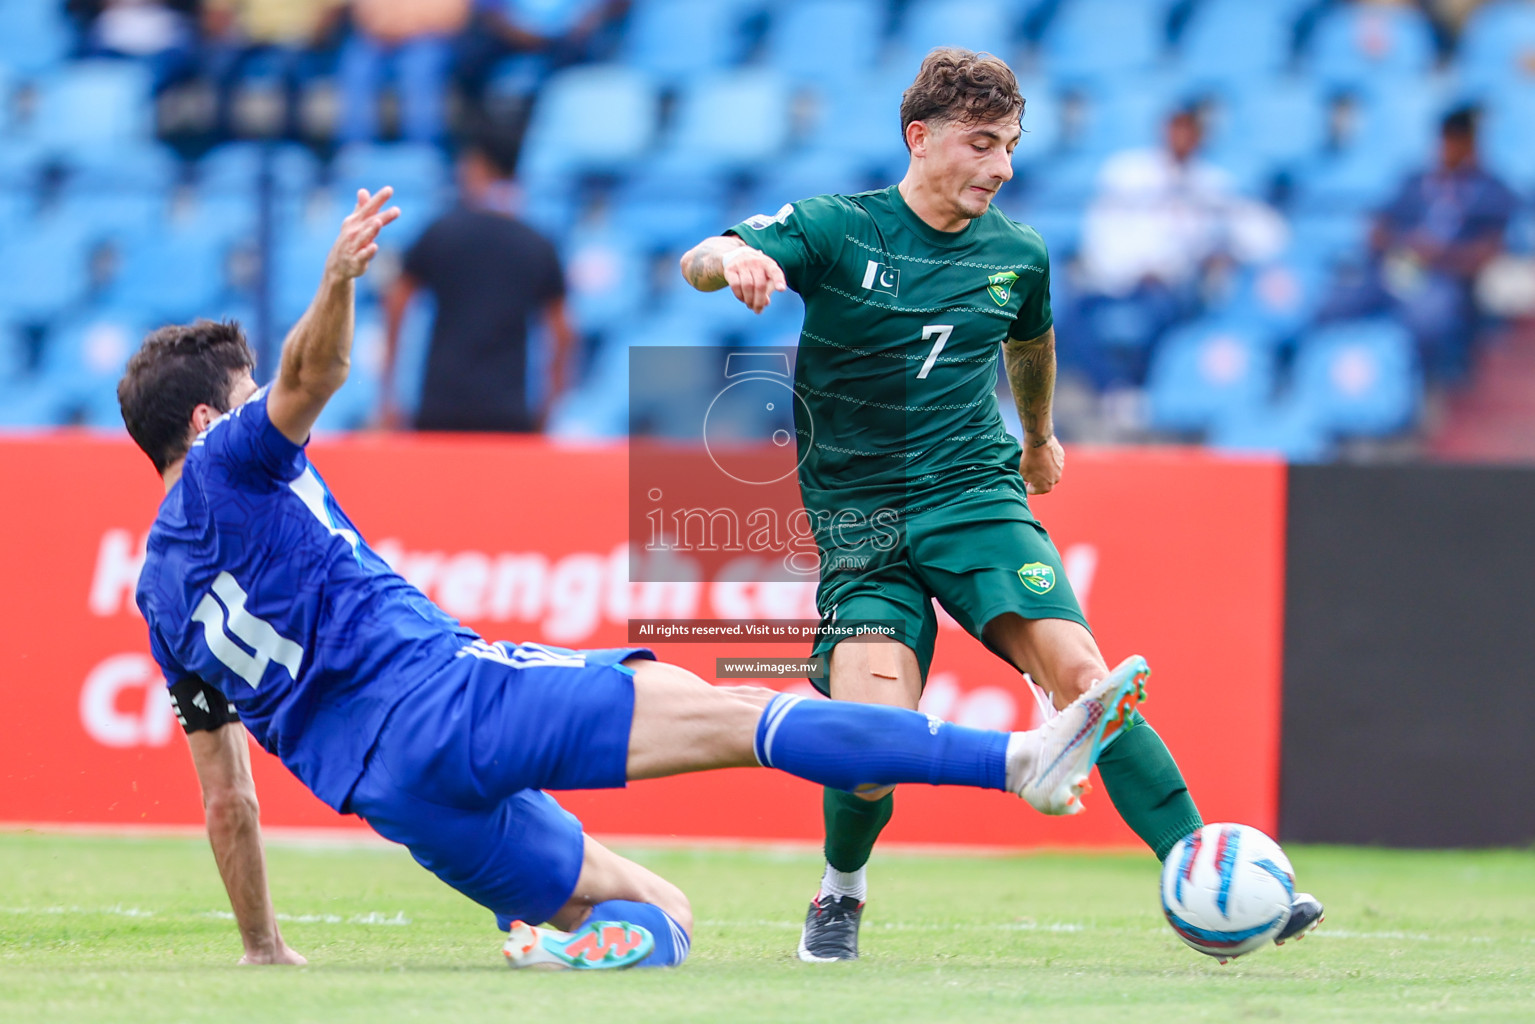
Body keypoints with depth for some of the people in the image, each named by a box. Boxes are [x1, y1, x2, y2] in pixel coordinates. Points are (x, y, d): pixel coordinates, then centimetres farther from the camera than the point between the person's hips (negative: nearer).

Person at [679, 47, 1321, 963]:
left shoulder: (1018, 257, 7)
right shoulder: (836, 231, -4)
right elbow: (699, 261, -18)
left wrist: (1040, 437, 46)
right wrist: (732, 260, -42)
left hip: (977, 496, 2)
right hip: (861, 519, -2)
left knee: (1082, 675, -21)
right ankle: (842, 887, 13)